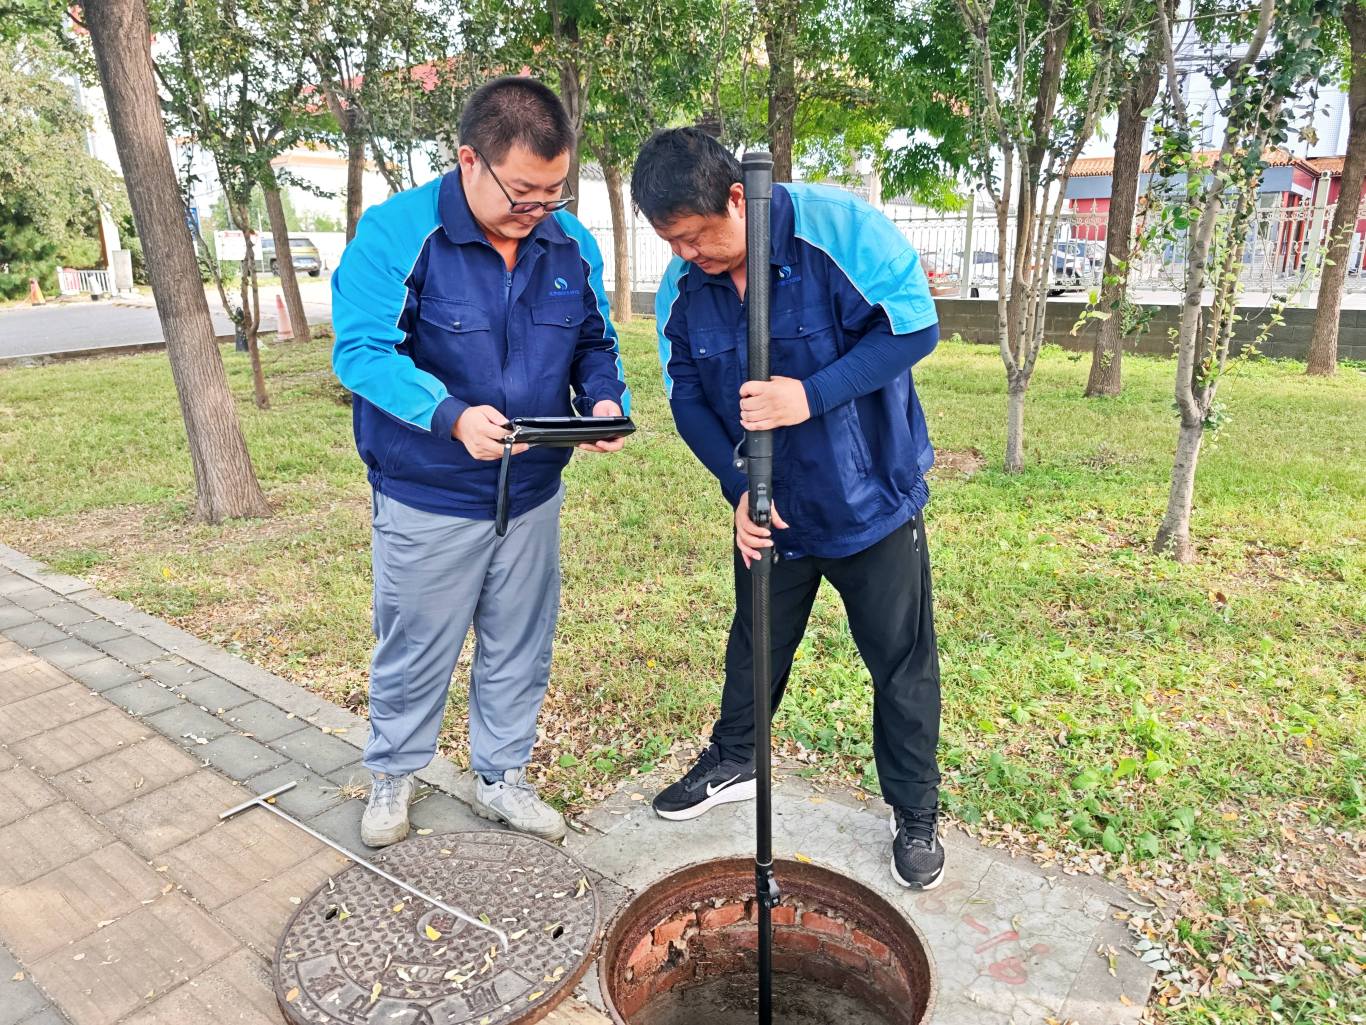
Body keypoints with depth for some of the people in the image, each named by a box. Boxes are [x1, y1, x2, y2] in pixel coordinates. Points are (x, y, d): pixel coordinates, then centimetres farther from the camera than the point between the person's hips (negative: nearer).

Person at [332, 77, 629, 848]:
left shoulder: (571, 243, -1)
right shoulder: (395, 234, -16)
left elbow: (596, 342, 9)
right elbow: (361, 349, -21)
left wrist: (605, 398, -14)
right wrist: (453, 417, -36)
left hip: (534, 494, 5)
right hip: (427, 501, -4)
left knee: (520, 651, 16)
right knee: (416, 649, 13)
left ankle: (502, 778, 39)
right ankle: (393, 775, 40)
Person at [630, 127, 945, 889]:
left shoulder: (841, 228, -22)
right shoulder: (683, 289, -7)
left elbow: (915, 327, -21)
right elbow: (688, 397, -1)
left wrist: (812, 394, -32)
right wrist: (738, 487, -14)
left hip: (874, 503, -4)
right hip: (770, 510, 4)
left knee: (902, 663, 9)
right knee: (755, 647, 21)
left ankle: (916, 815, 30)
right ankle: (734, 764, 45)